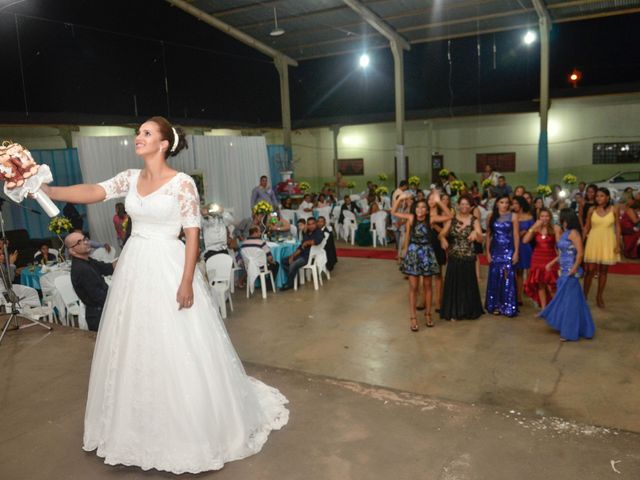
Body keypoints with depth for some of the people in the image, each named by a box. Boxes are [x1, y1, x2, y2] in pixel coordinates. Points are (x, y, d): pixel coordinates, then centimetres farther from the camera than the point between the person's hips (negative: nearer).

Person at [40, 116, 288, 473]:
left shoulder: (182, 183, -10)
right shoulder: (130, 178, 7)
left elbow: (193, 235, -12)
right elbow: (93, 192, -5)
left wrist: (187, 281, -16)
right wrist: (45, 190, -19)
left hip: (169, 268, -6)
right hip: (135, 269, 6)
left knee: (179, 352, 1)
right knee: (136, 348, 15)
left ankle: (191, 431, 22)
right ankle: (146, 426, 35)